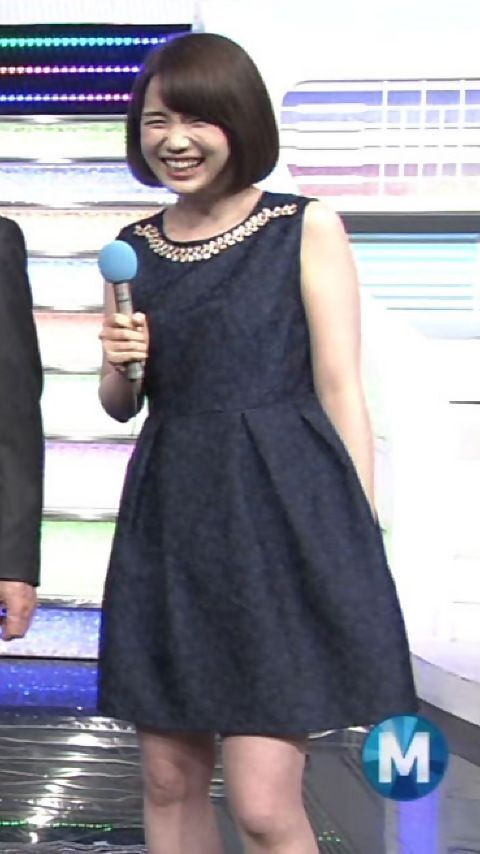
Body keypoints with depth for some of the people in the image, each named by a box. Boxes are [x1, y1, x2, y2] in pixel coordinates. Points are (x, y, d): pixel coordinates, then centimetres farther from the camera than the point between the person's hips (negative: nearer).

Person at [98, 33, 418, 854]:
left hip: (282, 517, -5)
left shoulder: (308, 229, -2)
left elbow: (342, 395, -4)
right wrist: (121, 365, -4)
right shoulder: (134, 249, 12)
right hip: (169, 522, 5)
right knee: (169, 781, 11)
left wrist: (363, 552, -7)